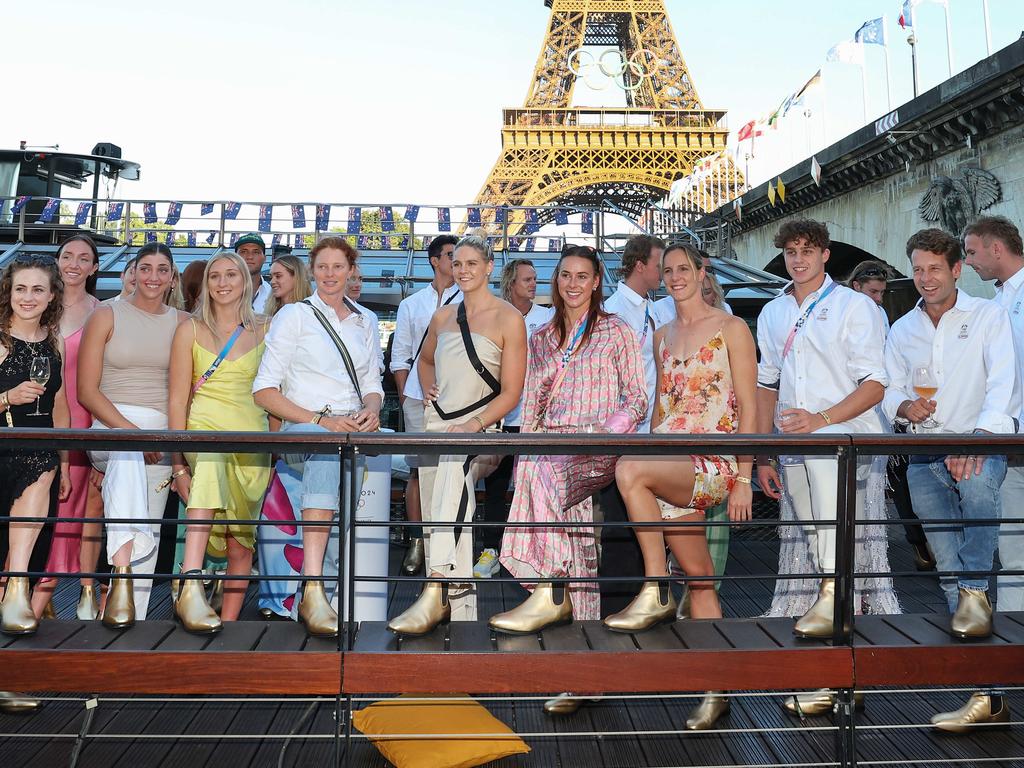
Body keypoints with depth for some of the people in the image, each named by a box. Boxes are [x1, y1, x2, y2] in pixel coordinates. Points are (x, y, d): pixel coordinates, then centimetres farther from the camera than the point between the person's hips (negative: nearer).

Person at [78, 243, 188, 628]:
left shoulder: (182, 323, 12)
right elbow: (86, 390, -1)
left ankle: (129, 626, -3)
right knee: (125, 453, -37)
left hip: (163, 434, 3)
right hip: (109, 426, -3)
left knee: (148, 531, -6)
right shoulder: (106, 316, 5)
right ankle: (121, 574, -46)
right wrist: (131, 430, -13)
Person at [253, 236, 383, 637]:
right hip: (301, 428, -5)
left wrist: (372, 409, -2)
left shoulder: (364, 323, 22)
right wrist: (319, 419, -12)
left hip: (354, 428, 6)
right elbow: (264, 390, 0)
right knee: (327, 441, -38)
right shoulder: (294, 315, 9)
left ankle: (313, 595, -30)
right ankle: (313, 588, -49)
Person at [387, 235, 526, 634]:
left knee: (454, 469, -37)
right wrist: (428, 389, 16)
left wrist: (472, 425, -16)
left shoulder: (508, 318, 0)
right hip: (436, 423, 7)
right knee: (437, 518, 2)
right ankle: (459, 608, 11)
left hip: (482, 427, -7)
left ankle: (436, 590, -44)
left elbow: (511, 393, -4)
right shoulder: (442, 317, 16)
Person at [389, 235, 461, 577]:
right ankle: (416, 543, 9)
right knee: (418, 469, 2)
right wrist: (404, 396, 5)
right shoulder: (411, 304, 14)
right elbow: (400, 357, 14)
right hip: (419, 398, 1)